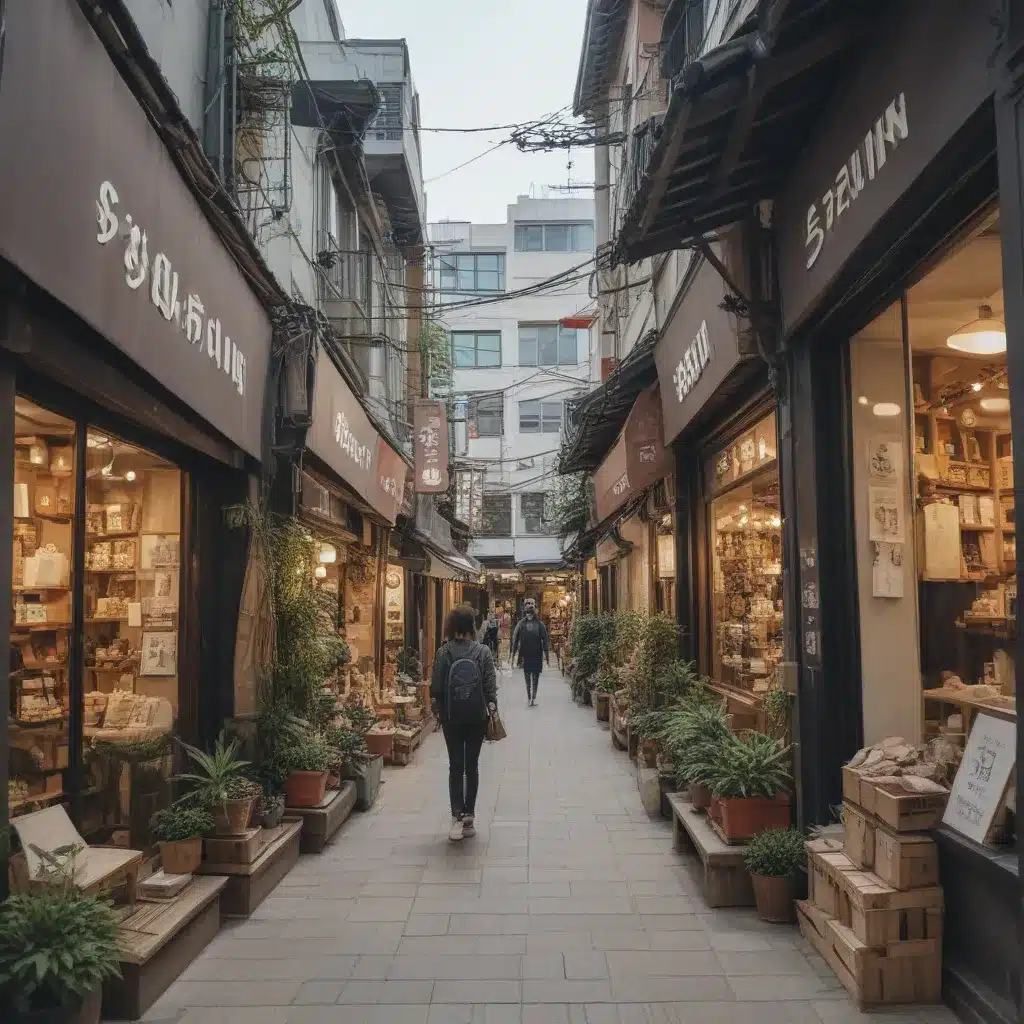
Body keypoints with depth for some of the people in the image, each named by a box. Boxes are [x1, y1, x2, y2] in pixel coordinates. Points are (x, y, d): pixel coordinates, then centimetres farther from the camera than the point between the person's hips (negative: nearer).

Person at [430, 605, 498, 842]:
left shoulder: (443, 652, -5)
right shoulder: (483, 652, -6)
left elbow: (435, 685, -3)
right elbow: (491, 685, -7)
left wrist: (437, 711, 9)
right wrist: (492, 708, 2)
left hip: (451, 718, 0)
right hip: (477, 717, 0)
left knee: (455, 766, 5)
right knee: (472, 766, 10)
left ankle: (457, 817, -7)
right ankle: (468, 817, 14)